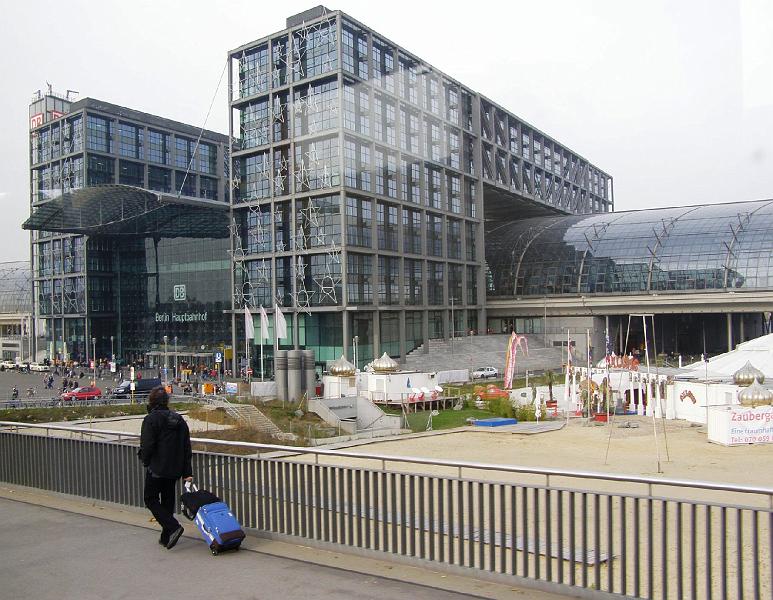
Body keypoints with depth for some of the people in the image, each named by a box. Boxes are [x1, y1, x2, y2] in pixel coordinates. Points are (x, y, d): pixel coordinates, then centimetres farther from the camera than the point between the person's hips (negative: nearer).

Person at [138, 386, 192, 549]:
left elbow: (147, 445, -18)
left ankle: (173, 527, -11)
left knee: (151, 499, 6)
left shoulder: (151, 420, -14)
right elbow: (187, 447, 6)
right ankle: (166, 537, 20)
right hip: (175, 469, 6)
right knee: (168, 501, 16)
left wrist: (145, 461, 4)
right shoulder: (178, 419, 7)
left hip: (157, 468, -6)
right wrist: (187, 472, 8)